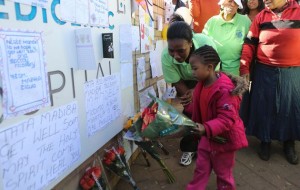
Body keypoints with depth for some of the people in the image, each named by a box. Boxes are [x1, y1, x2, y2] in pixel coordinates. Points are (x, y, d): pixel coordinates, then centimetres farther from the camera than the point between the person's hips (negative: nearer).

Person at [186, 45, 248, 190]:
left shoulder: (225, 90, -29)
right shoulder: (202, 84, -2)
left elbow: (227, 119, -32)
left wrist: (206, 128, -44)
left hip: (223, 139, -7)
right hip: (207, 137, 7)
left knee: (223, 173, 17)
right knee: (201, 169, 19)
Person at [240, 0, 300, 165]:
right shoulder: (261, 16, 2)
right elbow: (250, 43, 1)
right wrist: (244, 68, -6)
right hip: (264, 71, 1)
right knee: (263, 107, 9)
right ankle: (265, 141, 29)